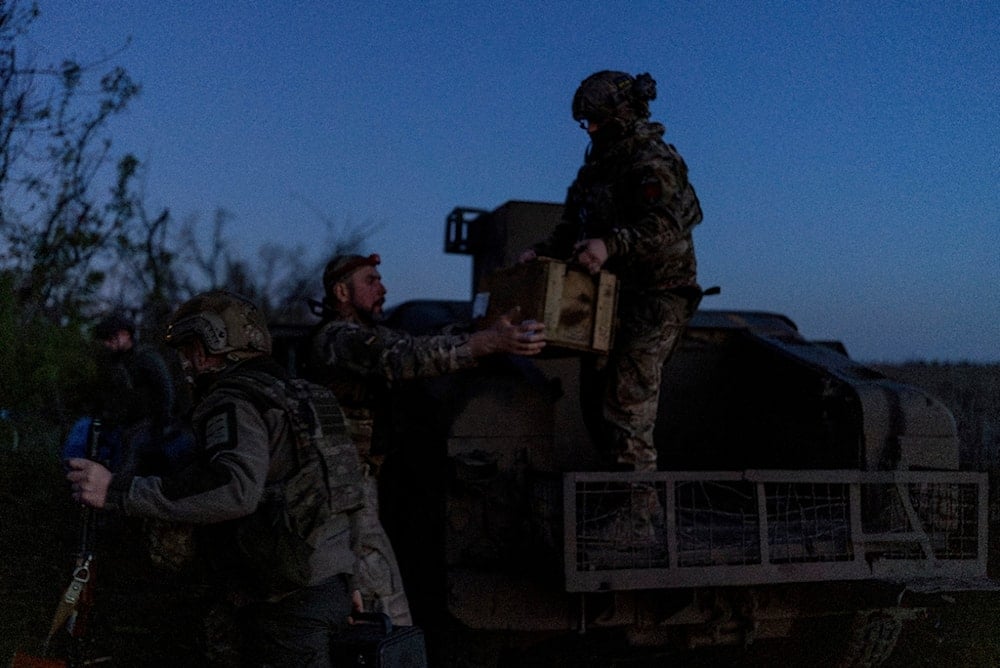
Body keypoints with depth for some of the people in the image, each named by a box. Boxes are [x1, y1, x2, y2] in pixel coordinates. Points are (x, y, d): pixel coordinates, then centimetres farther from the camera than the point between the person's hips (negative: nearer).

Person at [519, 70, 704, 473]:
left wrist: (610, 245, -43)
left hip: (656, 294, -10)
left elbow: (664, 227, -30)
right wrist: (542, 252, 0)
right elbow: (573, 226, 18)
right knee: (595, 392, 12)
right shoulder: (601, 162, 15)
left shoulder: (652, 162, -14)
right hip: (614, 292, 10)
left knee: (627, 394, -15)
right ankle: (616, 470, 22)